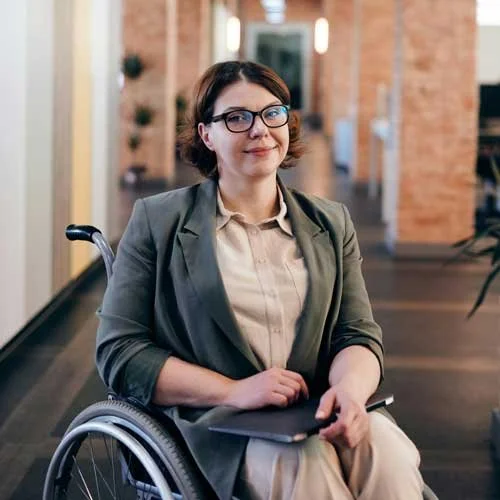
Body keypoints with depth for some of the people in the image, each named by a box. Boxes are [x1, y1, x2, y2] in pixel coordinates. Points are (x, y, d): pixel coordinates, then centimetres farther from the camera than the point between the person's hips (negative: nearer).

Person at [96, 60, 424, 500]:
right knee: (305, 460, -35)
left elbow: (358, 334, 9)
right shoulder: (158, 221, 5)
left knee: (388, 452, -30)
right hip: (211, 427, -3)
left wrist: (350, 389, -17)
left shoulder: (331, 225, 16)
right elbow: (118, 352, -1)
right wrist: (234, 392, -14)